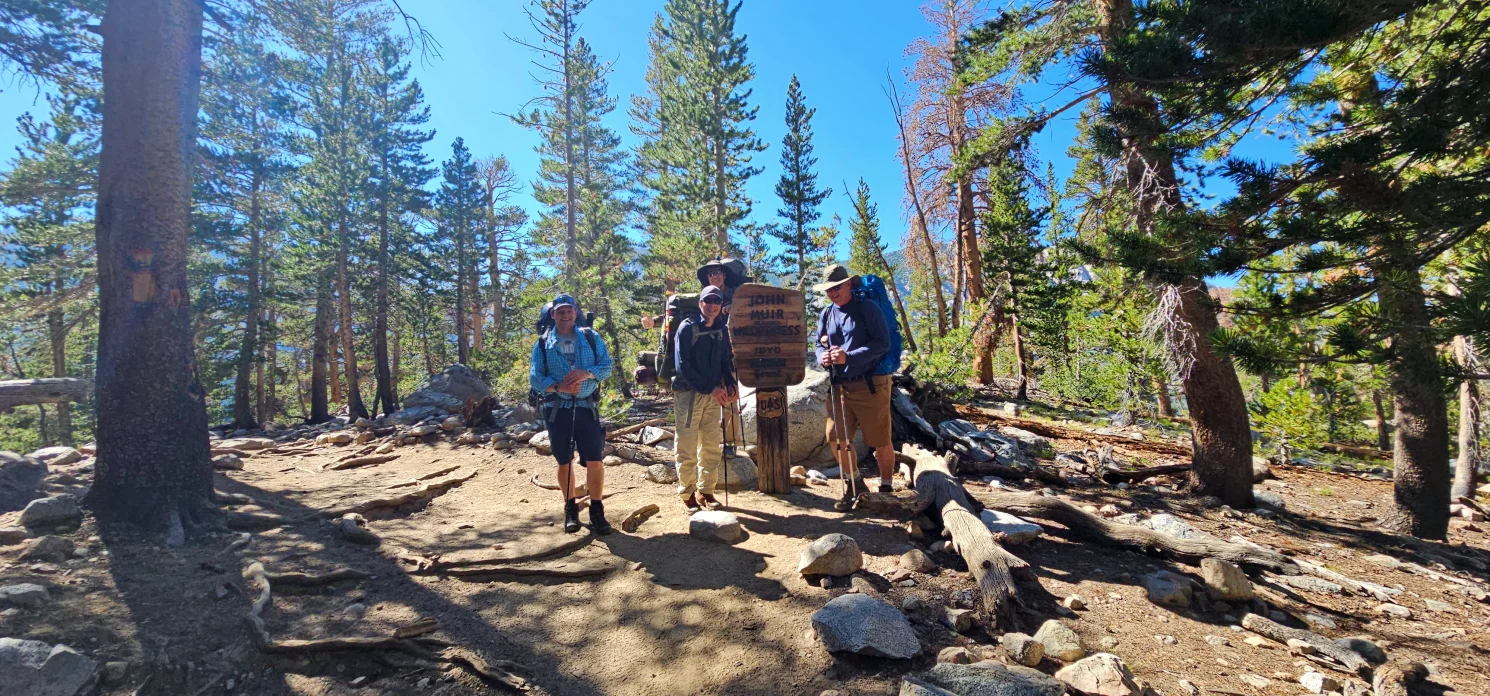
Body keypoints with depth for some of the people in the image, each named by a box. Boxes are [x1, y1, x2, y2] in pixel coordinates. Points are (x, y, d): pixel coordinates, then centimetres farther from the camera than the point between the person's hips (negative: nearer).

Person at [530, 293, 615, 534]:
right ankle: (570, 510, 27)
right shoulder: (543, 343, 4)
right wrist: (559, 387, -18)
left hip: (587, 408, 0)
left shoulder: (591, 338, 4)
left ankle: (597, 511, 10)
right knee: (564, 462, 10)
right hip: (557, 409, 1)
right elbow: (535, 378, -1)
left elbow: (607, 367, 0)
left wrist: (585, 373, -19)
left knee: (595, 461, -4)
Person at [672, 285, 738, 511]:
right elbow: (682, 366, -13)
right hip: (688, 393, -5)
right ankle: (688, 493, 12)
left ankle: (705, 491, 20)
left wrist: (731, 384, -4)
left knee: (711, 446, 8)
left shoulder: (722, 331, 9)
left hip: (713, 394, 5)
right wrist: (710, 388, -17)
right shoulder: (687, 328, -7)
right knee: (687, 447, 0)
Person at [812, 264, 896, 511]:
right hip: (839, 386, 5)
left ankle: (886, 488, 24)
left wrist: (848, 356, -22)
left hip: (870, 385, -5)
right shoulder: (826, 314, 12)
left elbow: (883, 343, -13)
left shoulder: (867, 310, -5)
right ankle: (855, 484, 29)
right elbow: (820, 345, 17)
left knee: (881, 442, 3)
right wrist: (823, 357, -8)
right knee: (837, 440, 6)